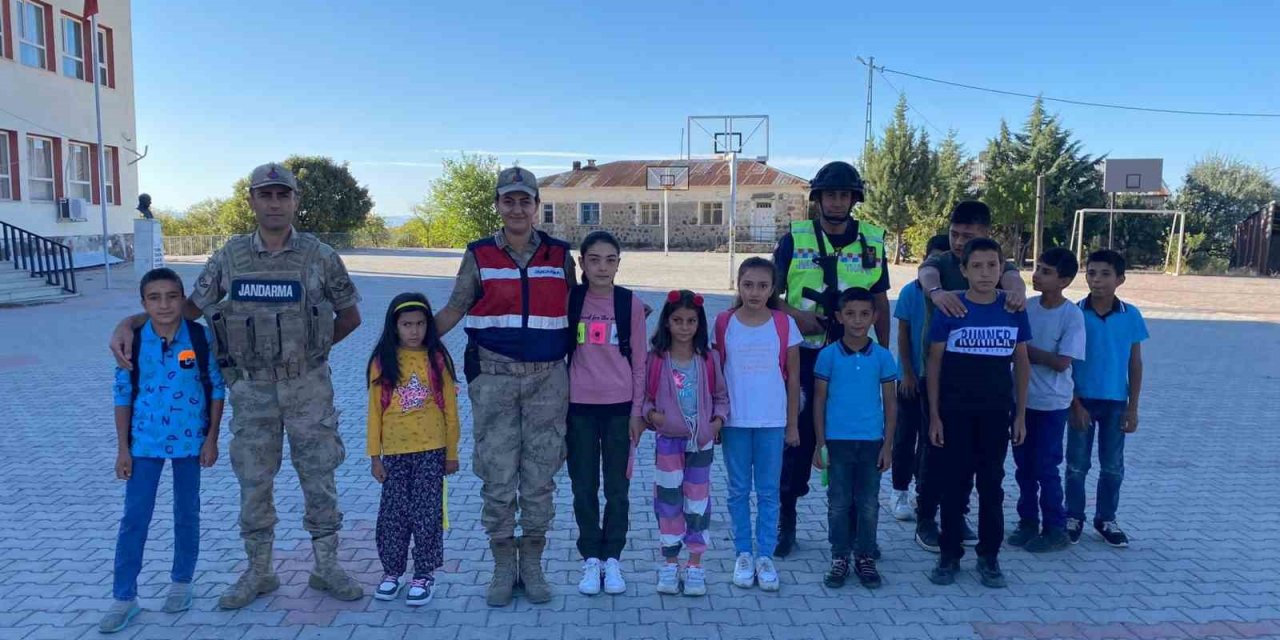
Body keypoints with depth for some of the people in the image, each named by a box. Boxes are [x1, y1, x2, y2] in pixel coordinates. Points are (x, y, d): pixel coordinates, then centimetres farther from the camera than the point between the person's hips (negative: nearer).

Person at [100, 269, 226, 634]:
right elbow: (123, 395, -2)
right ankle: (124, 597, 13)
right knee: (134, 518, 3)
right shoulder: (133, 342, -9)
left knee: (187, 514, 13)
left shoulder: (201, 338, -10)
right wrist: (122, 448, -2)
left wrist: (212, 438, -5)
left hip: (190, 440, 0)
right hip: (145, 442, 0)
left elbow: (216, 388, -4)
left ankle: (181, 583, 29)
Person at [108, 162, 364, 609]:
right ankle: (259, 573, 25)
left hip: (308, 387, -2)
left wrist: (310, 348, 2)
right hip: (252, 388, 2)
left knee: (318, 477, 5)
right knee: (253, 482, 10)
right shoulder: (230, 257, 1)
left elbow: (350, 316, 5)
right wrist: (129, 324, -3)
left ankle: (326, 568, 21)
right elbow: (189, 308, 8)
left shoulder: (320, 257, -5)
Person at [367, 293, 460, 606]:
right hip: (394, 452, 1)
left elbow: (450, 408, 2)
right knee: (393, 512, 8)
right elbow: (374, 410, 3)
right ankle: (392, 570, 25)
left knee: (427, 512, 3)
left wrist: (452, 453, 2)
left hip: (431, 451, -1)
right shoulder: (382, 362, 0)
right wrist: (375, 456, 1)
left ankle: (424, 574, 16)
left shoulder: (437, 359, -2)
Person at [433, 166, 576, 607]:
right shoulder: (479, 255, 4)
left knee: (540, 477, 6)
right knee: (497, 476, 3)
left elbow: (573, 313, 13)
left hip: (548, 377, 1)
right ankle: (503, 567, 19)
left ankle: (532, 564, 21)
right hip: (494, 377, -1)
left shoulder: (559, 255, 7)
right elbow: (454, 310, 4)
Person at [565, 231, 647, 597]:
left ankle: (612, 559, 21)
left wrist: (637, 411, -1)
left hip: (619, 406, -1)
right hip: (579, 406, 1)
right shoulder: (569, 301, -1)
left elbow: (638, 361, 1)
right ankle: (591, 559, 21)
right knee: (584, 487, 8)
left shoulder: (631, 304, -2)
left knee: (617, 487, 7)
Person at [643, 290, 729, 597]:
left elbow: (720, 395, 6)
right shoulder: (656, 359, -5)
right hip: (667, 439, -1)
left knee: (698, 501, 7)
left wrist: (718, 420, -8)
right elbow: (644, 396, 1)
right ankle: (669, 564, 17)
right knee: (668, 500, 4)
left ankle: (695, 566, 18)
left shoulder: (709, 359, -2)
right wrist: (651, 414, -17)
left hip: (701, 440, 1)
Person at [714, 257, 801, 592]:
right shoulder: (724, 323, -2)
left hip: (772, 422, 0)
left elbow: (793, 376, 2)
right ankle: (743, 554, 22)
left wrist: (792, 424, 3)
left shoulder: (784, 324, -2)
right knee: (739, 491, 10)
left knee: (768, 492, 8)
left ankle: (765, 556, 19)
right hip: (734, 421, 0)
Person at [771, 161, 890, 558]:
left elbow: (880, 303, 11)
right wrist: (796, 315, -15)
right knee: (797, 438, 5)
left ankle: (855, 525, 21)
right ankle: (786, 522, 20)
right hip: (804, 356, -1)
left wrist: (884, 355, 9)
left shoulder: (872, 241, 5)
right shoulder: (795, 239, 0)